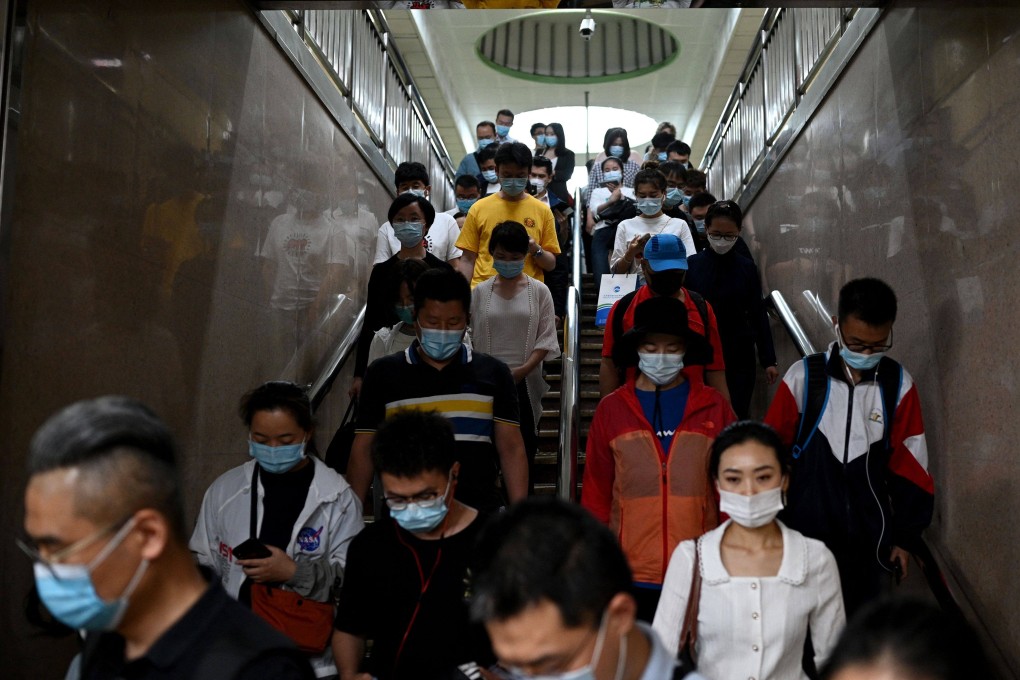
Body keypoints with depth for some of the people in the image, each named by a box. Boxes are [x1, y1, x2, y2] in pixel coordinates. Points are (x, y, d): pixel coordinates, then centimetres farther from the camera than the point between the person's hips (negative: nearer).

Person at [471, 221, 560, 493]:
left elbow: (546, 338, -2)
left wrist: (523, 369, -15)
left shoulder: (538, 291, 2)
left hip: (524, 382, -1)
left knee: (523, 448, 4)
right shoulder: (480, 292, 6)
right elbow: (472, 337, 6)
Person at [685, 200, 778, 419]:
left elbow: (758, 315, 6)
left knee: (736, 417, 0)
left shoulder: (747, 269, 2)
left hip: (739, 357, 1)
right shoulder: (691, 265, -1)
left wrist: (769, 360, 4)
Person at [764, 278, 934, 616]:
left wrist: (906, 537, 5)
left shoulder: (899, 385, -5)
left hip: (871, 538, 2)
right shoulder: (803, 377, -11)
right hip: (805, 533, -1)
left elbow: (909, 467, 2)